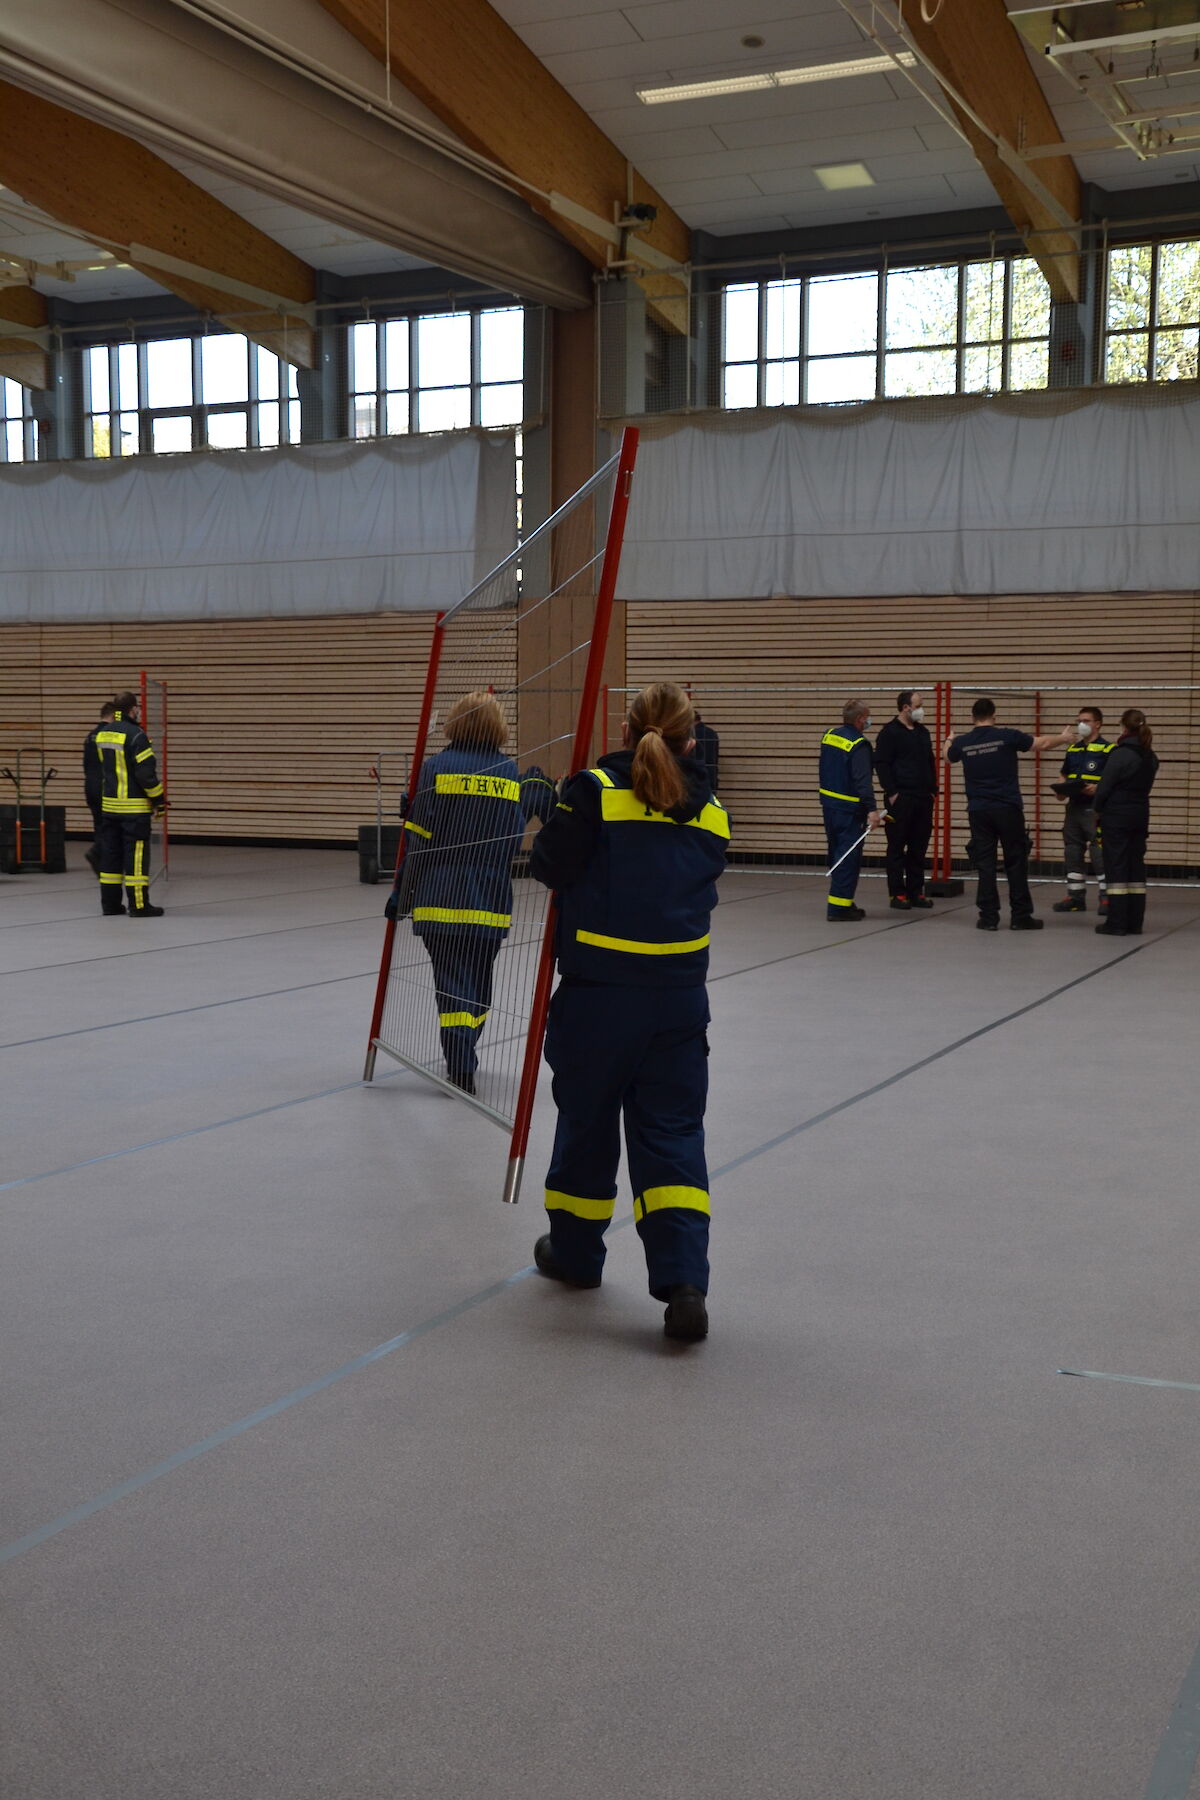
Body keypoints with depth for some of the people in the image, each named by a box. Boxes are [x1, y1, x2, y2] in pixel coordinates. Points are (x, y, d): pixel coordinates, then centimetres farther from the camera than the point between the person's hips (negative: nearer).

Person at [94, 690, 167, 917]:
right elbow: (146, 772, -17)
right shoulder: (135, 735, -17)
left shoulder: (102, 734, 7)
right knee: (136, 855, -3)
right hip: (134, 806, -7)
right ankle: (138, 905, -1)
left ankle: (110, 903, 15)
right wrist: (159, 799, -7)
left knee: (110, 853, 11)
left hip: (108, 804, 7)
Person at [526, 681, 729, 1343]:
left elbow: (549, 866, -6)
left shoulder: (596, 791, -9)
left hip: (598, 994, -3)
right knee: (672, 1130, 7)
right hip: (680, 997, 3)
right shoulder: (710, 815, 5)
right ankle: (684, 1282, -5)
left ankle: (575, 1252, 34)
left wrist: (546, 839, 14)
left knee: (587, 1120, 15)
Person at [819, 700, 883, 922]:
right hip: (849, 809, -9)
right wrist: (872, 809, -28)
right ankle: (839, 907, -5)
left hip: (828, 803, 9)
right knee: (849, 857, -4)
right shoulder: (858, 746, -18)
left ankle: (843, 902, 24)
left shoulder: (829, 737, 8)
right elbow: (862, 780, -25)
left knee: (837, 854, 16)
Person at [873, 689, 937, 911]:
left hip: (923, 799, 7)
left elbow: (931, 762, 23)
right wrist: (891, 793, -16)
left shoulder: (922, 732, 16)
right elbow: (881, 764, -11)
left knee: (919, 848, 8)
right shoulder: (890, 732, -6)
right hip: (900, 799, -7)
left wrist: (932, 790, 13)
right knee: (897, 848, -2)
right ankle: (897, 894, 2)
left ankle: (916, 892, 15)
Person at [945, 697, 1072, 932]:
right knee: (1016, 863, 5)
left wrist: (948, 742, 48)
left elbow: (949, 757, 25)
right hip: (1008, 809, -2)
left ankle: (988, 917, 3)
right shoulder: (1007, 736, -7)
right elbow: (1043, 744, 2)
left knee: (985, 864, 5)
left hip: (978, 811, 2)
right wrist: (1064, 738, 22)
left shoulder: (962, 742, 1)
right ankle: (1020, 916, 8)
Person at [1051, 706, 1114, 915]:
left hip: (1095, 809, -7)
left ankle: (1106, 897, 0)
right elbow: (1065, 777, 24)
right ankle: (1076, 897, 18)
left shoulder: (1108, 749, -5)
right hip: (1074, 808, 7)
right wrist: (1060, 790, 5)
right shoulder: (1072, 749, 15)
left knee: (1100, 853, -8)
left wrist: (1098, 788, -22)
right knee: (1072, 852, 10)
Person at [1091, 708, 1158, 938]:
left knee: (1117, 868, -2)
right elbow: (1145, 786, 14)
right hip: (1140, 815, 6)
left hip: (1117, 816, -6)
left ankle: (1117, 924, -1)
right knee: (1136, 867, 10)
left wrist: (1097, 810, 3)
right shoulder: (1150, 757, 7)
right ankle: (1135, 923, 12)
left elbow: (1105, 786, -13)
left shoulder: (1120, 754, -15)